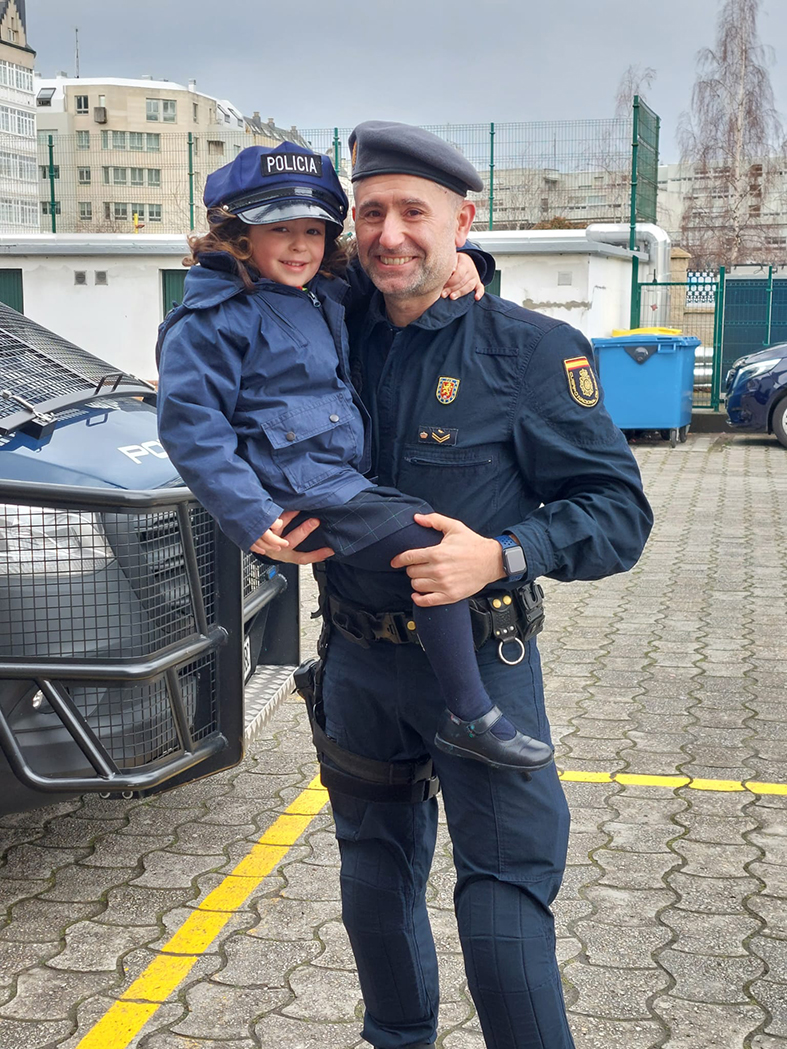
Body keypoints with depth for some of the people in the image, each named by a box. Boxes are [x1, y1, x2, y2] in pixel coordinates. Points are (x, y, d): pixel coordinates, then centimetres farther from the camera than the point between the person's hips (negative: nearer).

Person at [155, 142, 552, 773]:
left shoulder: (327, 297, 15)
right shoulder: (215, 321, -9)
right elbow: (188, 421, -15)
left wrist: (454, 261, 8)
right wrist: (248, 516, -21)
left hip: (344, 479, 10)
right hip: (296, 496, -10)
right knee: (432, 543, -22)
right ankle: (470, 716, -16)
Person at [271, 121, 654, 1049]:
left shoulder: (530, 348, -9)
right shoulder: (336, 344, 3)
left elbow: (617, 509, -10)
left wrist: (503, 556, -26)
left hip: (479, 660, -4)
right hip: (356, 660, 5)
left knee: (504, 885, -5)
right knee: (375, 875, 19)